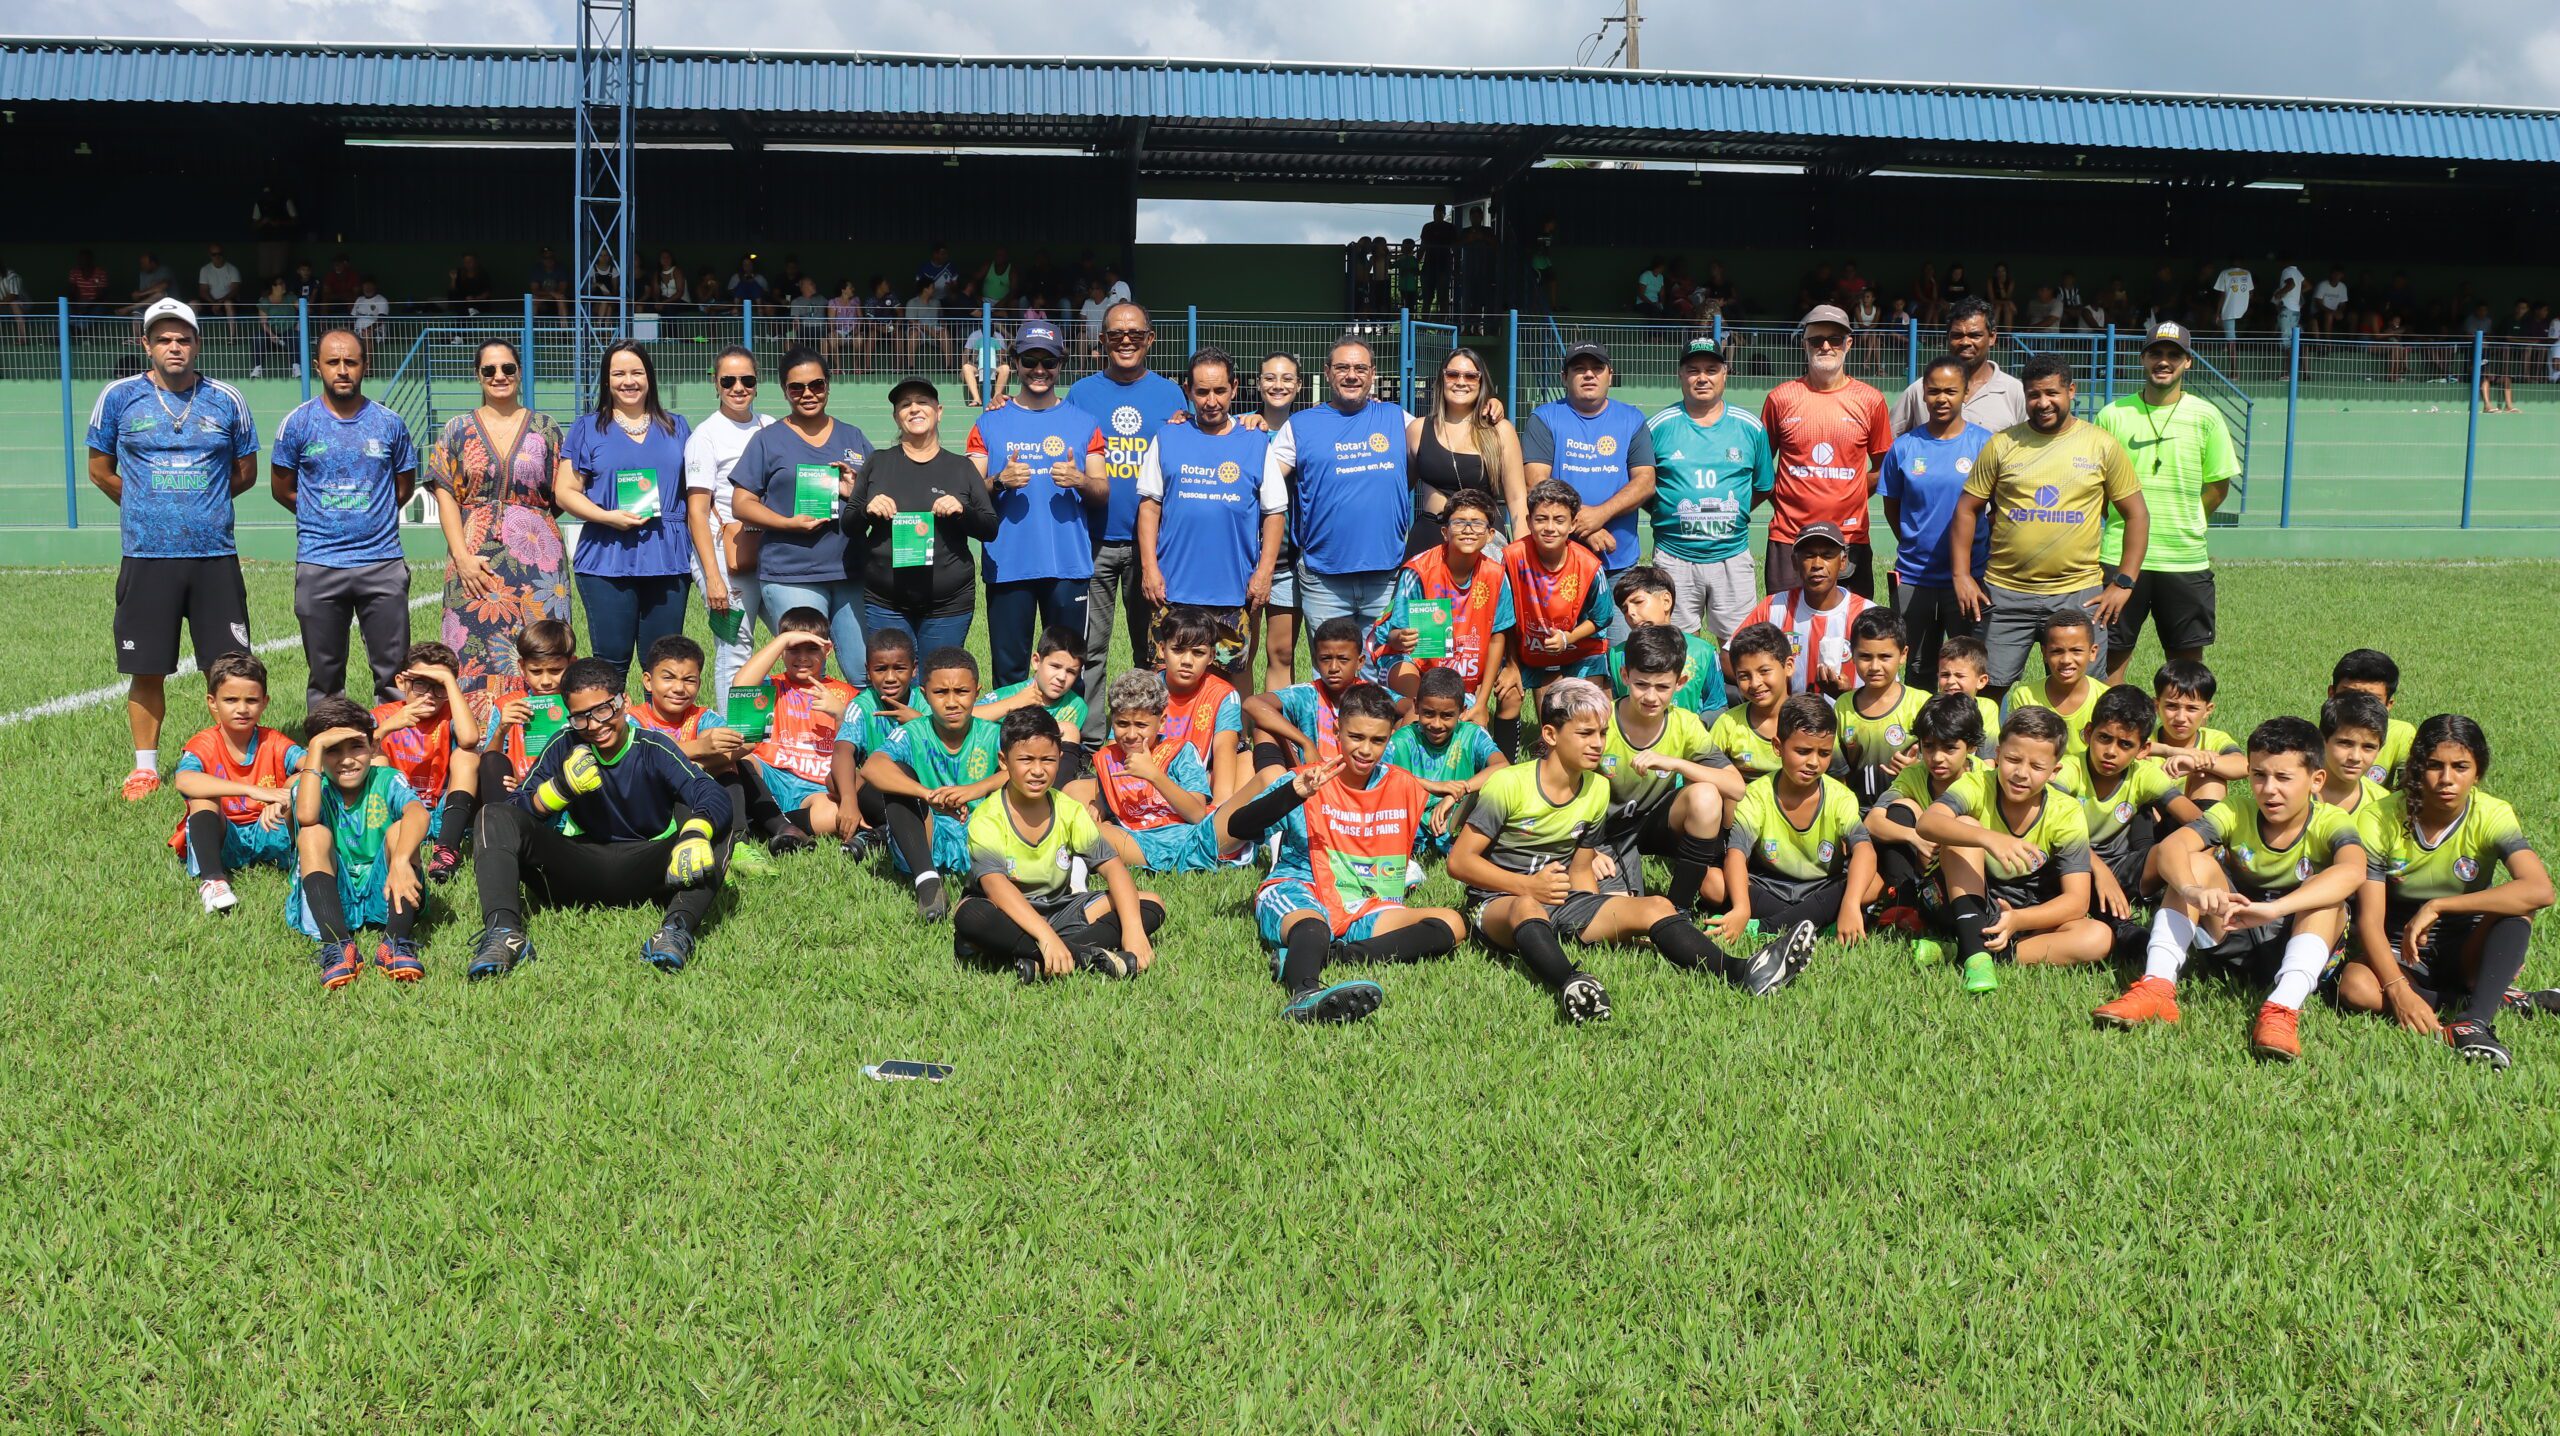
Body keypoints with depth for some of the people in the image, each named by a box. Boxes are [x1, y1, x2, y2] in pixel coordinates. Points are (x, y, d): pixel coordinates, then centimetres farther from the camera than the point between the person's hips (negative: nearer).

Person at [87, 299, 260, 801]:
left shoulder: (226, 400, 5)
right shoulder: (119, 398, 2)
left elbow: (245, 472, 15)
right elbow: (100, 468, 13)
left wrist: (202, 506, 13)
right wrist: (145, 509, 12)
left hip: (215, 556, 1)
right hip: (146, 557, 0)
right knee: (146, 670, 4)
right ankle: (145, 767, 18)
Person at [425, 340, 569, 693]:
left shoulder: (545, 428, 10)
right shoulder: (458, 430, 9)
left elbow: (560, 497, 11)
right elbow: (445, 496, 2)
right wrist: (462, 557, -8)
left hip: (537, 559, 0)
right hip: (475, 563, 0)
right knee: (476, 657, -3)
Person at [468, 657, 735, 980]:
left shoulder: (654, 748, -5)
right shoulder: (565, 746, 3)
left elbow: (713, 797, -21)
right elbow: (515, 809, 1)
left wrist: (695, 836, -45)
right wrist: (562, 786, -19)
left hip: (643, 872, -2)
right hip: (579, 867, 2)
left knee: (719, 830, -26)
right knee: (494, 818, -14)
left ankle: (678, 928, -48)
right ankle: (503, 932, -36)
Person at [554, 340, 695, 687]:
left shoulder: (676, 428, 16)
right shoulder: (588, 430, 8)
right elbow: (565, 492, 4)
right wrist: (608, 517, -13)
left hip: (668, 558, 2)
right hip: (607, 559, -2)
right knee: (611, 660, -4)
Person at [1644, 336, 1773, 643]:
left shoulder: (1750, 427, 6)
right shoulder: (1658, 427, 2)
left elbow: (1764, 486, 14)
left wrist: (1731, 513, 4)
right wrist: (1663, 512, -3)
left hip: (1732, 557, 1)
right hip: (1674, 557, -1)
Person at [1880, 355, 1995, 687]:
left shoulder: (1984, 443, -3)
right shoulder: (1905, 446, 1)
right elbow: (1891, 506, 11)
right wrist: (1914, 544, 7)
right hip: (1914, 576, 2)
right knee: (1919, 667, 13)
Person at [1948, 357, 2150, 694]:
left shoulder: (2102, 445, 3)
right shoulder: (2002, 444, 4)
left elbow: (2136, 514, 5)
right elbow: (1967, 509, 6)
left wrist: (2123, 583, -2)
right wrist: (1961, 576, -3)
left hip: (2079, 593, 0)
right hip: (2005, 592, 0)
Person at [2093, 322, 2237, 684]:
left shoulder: (2205, 417, 1)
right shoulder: (2112, 415, 1)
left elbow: (2219, 485, 8)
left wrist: (2183, 525, 6)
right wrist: (2126, 521, 5)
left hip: (2186, 560, 1)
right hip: (2120, 556, -1)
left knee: (2188, 661, 7)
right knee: (2111, 655, 3)